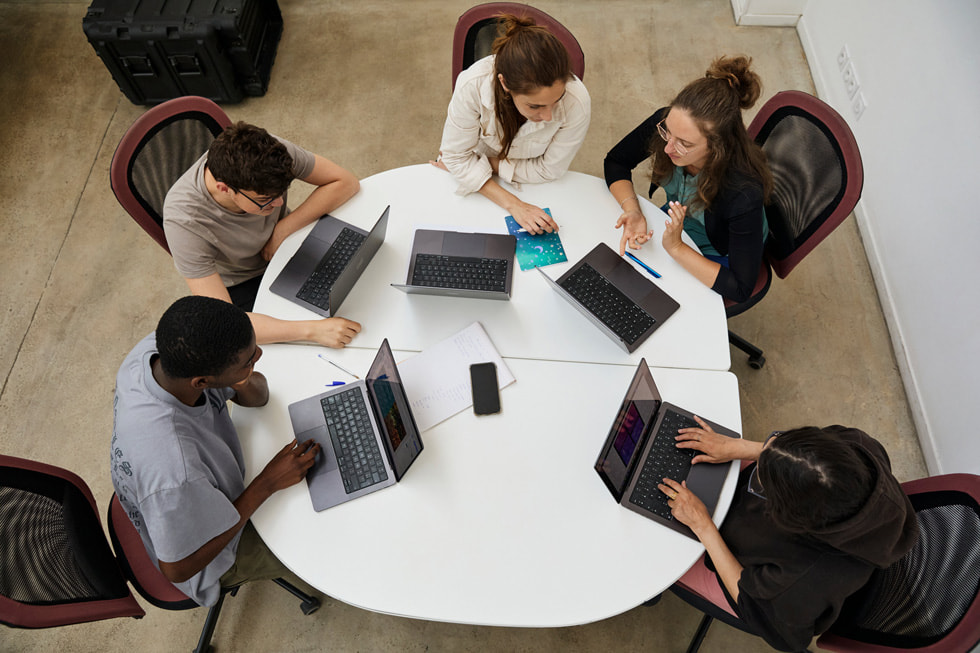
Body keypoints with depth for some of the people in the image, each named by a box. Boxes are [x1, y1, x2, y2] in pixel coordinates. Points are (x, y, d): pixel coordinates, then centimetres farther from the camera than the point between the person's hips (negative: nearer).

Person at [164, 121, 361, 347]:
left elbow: (345, 182, -16)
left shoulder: (271, 152, -29)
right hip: (242, 286, -3)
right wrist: (312, 330, -47)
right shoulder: (183, 221, -36)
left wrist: (283, 229, -25)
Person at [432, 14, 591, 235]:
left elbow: (547, 170, -17)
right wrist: (513, 204, -27)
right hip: (479, 183, 1)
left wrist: (486, 162, -17)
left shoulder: (577, 102, -33)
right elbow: (456, 156, -20)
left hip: (532, 184, 0)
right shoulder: (472, 84, -35)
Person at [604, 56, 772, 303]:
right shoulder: (666, 123, -28)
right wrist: (633, 211, -26)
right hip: (671, 226, 5)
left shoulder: (744, 191, -40)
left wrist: (675, 248, -39)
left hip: (716, 257, -5)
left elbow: (740, 289, -32)